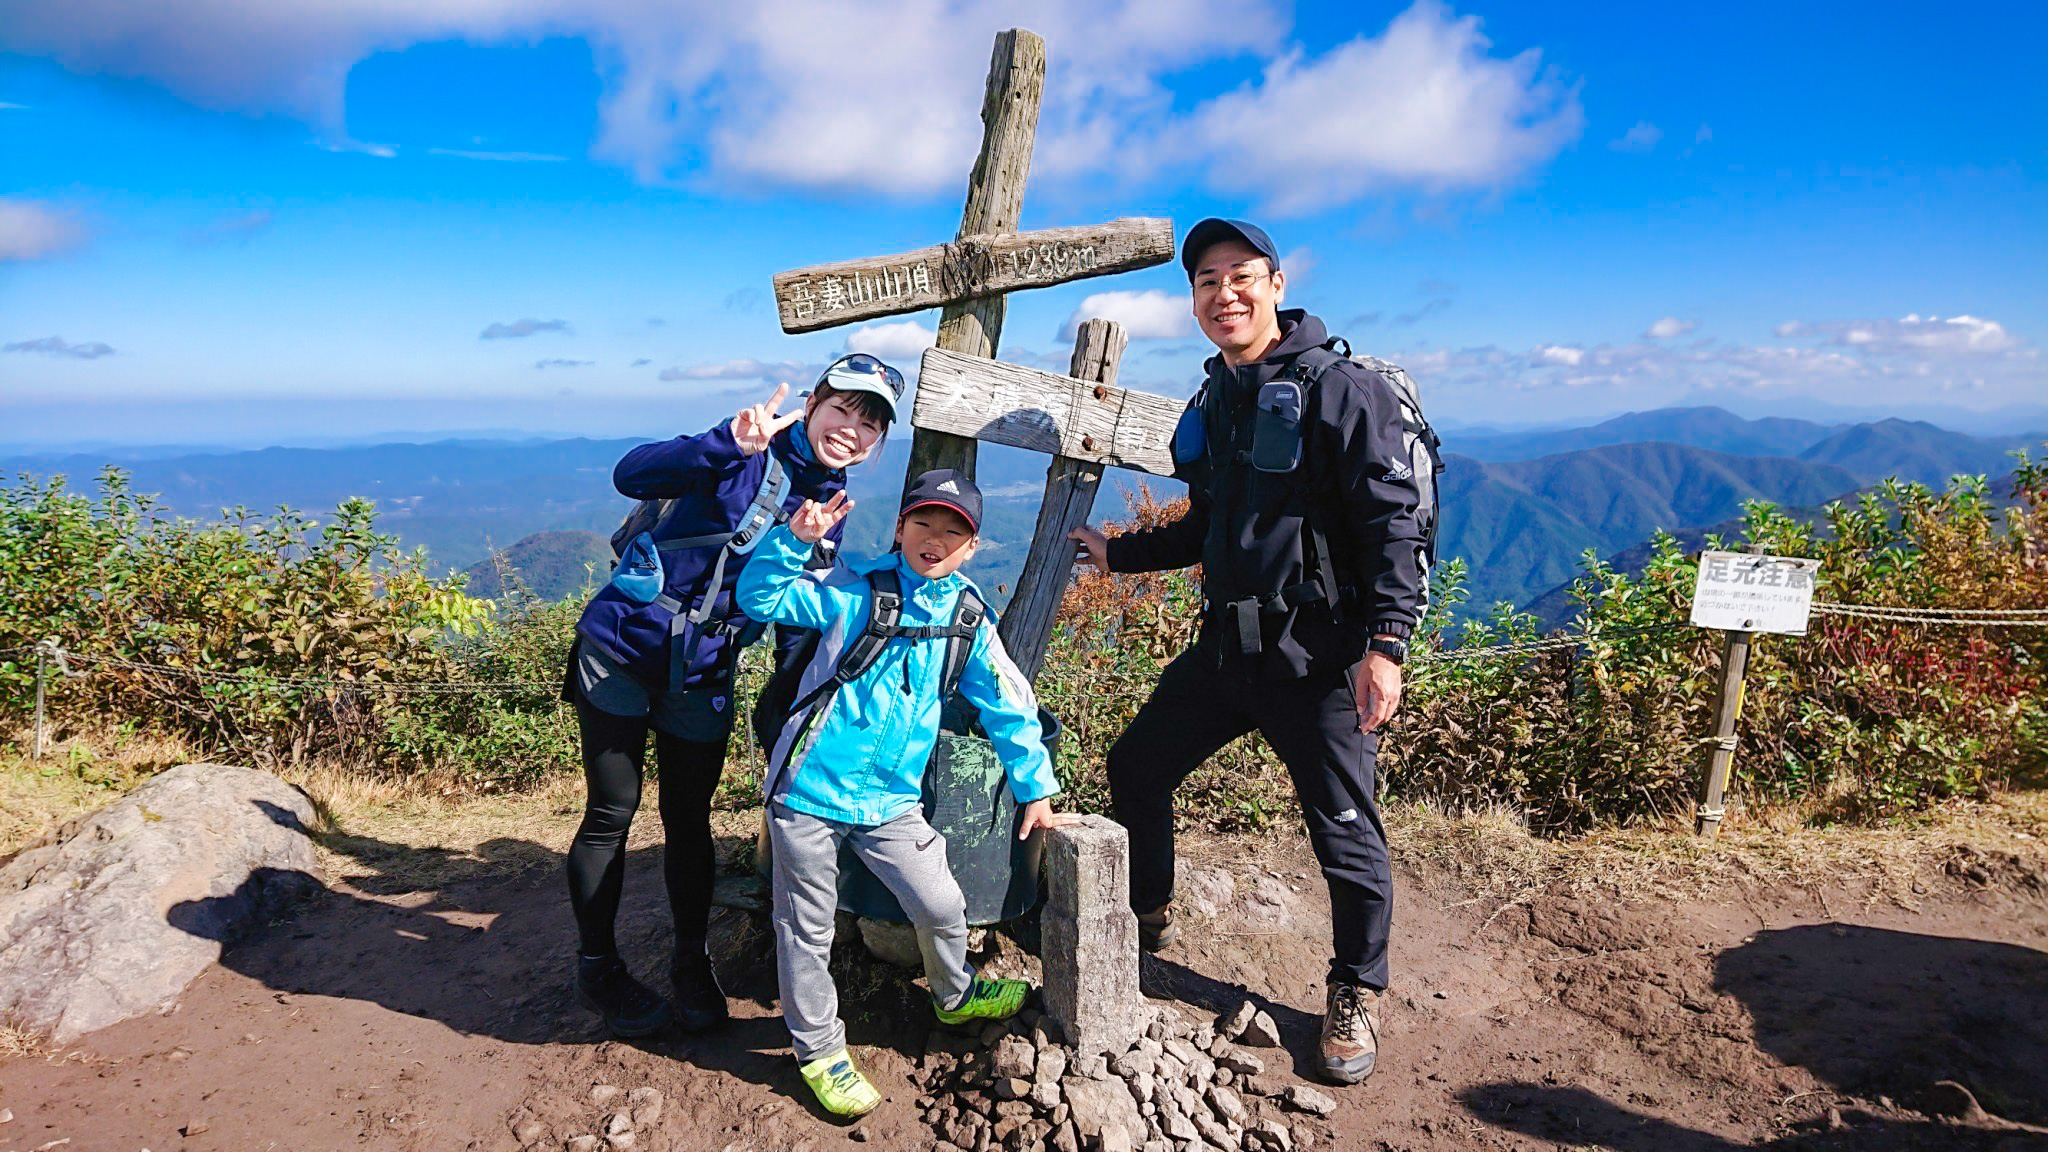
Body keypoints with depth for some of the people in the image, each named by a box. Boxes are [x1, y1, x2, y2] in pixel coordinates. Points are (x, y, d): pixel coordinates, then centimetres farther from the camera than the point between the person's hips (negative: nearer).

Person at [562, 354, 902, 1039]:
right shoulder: (749, 455, -15)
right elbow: (632, 475, -29)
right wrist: (731, 444, -42)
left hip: (702, 680, 5)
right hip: (622, 651, -4)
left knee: (689, 823, 12)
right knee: (612, 814, 6)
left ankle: (691, 964, 32)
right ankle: (596, 968, 24)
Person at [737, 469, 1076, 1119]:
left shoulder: (968, 617, 3)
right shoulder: (856, 592, -5)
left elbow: (1007, 707, 10)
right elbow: (760, 598, -7)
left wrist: (1035, 789, 13)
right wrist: (795, 538, -21)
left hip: (890, 803, 3)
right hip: (809, 792, -3)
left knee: (941, 905, 6)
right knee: (806, 930, 8)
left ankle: (955, 996, 38)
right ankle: (818, 1049, 30)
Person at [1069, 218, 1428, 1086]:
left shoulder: (1340, 390, -11)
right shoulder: (1210, 405, 12)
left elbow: (1392, 524, -16)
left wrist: (1386, 643, -23)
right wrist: (1119, 554, 22)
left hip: (1319, 657, -7)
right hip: (1227, 647, 7)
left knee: (1343, 832, 1)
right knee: (1137, 765, 14)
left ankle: (1355, 994, 26)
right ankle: (1146, 918, 38)